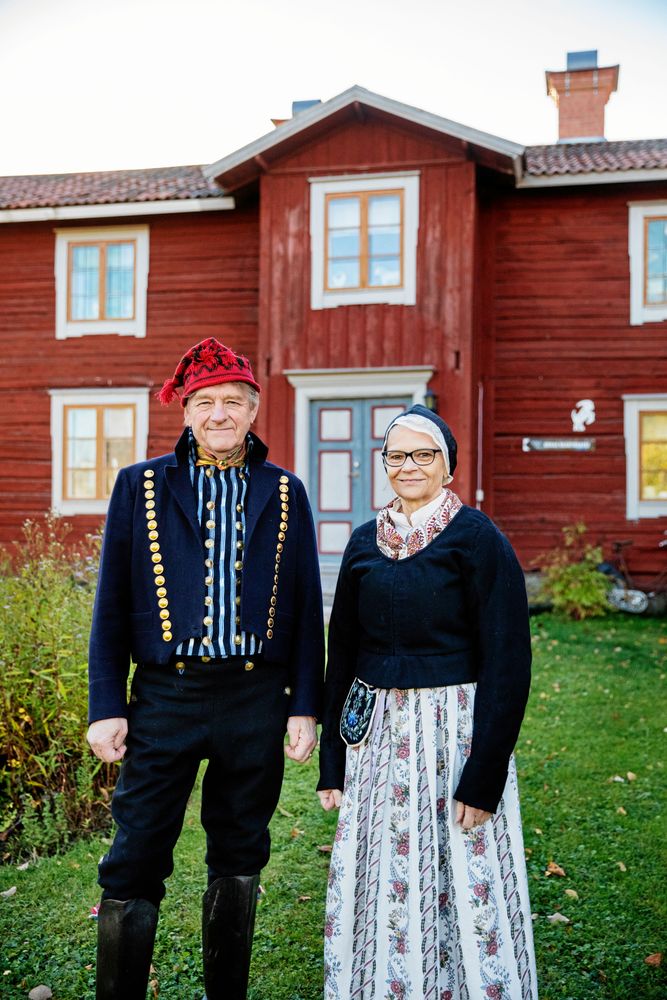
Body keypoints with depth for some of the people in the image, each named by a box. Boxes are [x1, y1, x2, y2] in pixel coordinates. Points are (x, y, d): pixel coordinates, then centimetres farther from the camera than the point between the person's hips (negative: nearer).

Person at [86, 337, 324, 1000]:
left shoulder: (284, 493, 6)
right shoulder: (140, 485, 4)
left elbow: (306, 609, 7)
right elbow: (111, 606, 2)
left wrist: (304, 707, 2)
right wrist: (107, 707, -3)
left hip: (257, 700, 2)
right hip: (165, 697, -1)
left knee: (239, 859, 14)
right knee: (135, 863, 2)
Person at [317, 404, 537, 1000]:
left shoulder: (478, 538, -8)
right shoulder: (366, 542, 6)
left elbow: (507, 662, -11)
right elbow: (342, 654, 10)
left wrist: (485, 775, -15)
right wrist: (332, 761, 9)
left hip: (454, 732, -4)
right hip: (378, 735, 5)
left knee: (463, 886, 5)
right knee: (382, 883, 14)